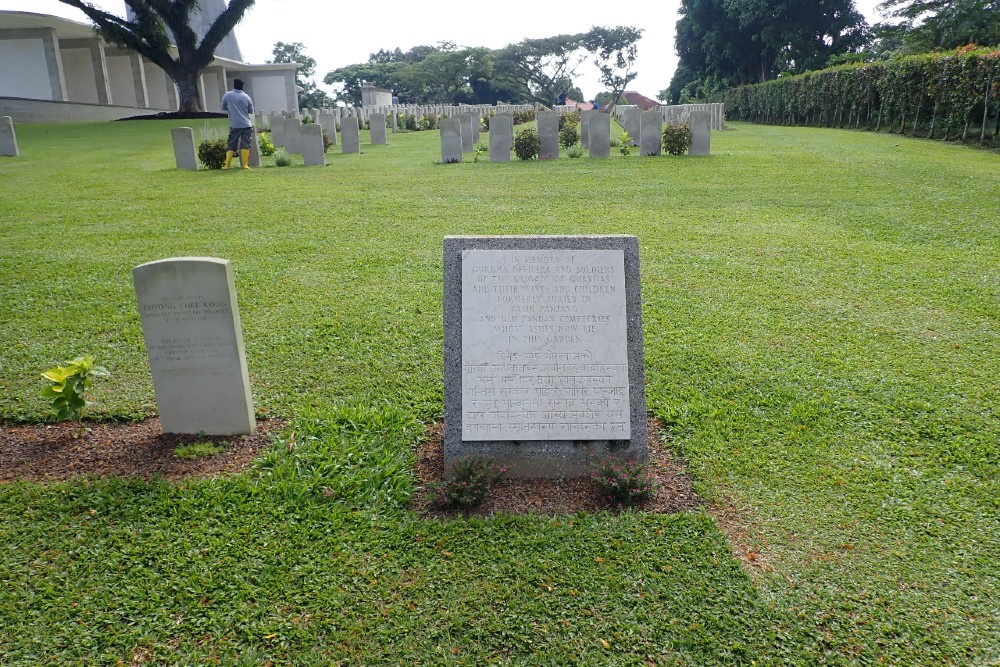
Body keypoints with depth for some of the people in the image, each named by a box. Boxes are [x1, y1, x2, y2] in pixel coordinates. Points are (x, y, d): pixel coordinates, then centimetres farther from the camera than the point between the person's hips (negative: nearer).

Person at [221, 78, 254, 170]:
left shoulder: (227, 95, 1)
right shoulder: (246, 97, 2)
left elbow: (223, 108, 14)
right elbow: (251, 111, 11)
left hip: (234, 125, 0)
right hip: (247, 124, 0)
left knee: (231, 145, 5)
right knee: (245, 145, -1)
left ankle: (227, 165, 2)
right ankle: (245, 164, -8)